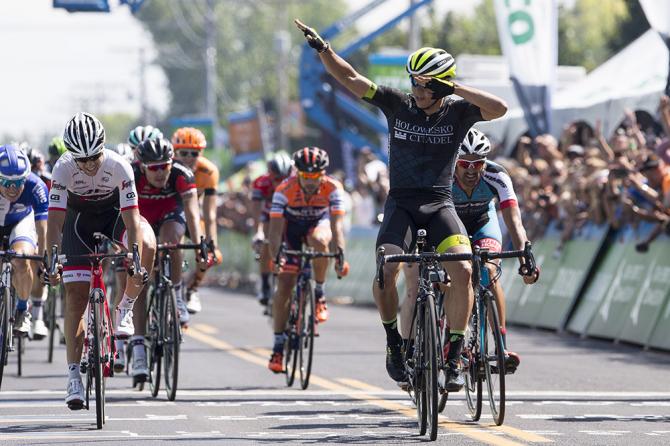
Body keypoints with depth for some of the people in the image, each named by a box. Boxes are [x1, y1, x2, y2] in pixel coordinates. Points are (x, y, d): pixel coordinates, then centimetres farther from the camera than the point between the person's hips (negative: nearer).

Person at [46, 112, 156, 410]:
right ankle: (74, 375, -6)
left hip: (114, 214, 0)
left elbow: (132, 219, -34)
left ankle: (125, 309, -8)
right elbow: (54, 220, -31)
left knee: (147, 246, -31)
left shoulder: (118, 166, -31)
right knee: (76, 296, -10)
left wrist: (135, 263, -43)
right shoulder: (63, 169, -29)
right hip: (79, 219, 0)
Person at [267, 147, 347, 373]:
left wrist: (340, 253, -52)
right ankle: (278, 346, -1)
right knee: (283, 286, -11)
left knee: (318, 241, -38)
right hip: (292, 229, 0)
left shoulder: (332, 188, -29)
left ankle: (320, 295, -16)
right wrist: (276, 257, -47)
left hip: (318, 223, 0)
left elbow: (336, 224, -37)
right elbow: (276, 228, -33)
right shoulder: (285, 190, -31)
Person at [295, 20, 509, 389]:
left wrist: (455, 88, -24)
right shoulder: (397, 104, 1)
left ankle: (454, 358, -11)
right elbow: (349, 78, -3)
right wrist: (322, 48, -18)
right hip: (401, 203, 0)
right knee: (386, 271, -23)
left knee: (463, 270, -23)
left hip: (439, 206, 0)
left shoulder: (457, 111, -2)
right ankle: (393, 343, 2)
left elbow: (499, 108, -20)